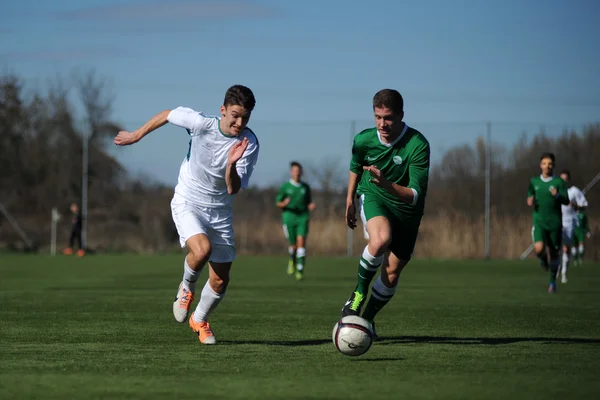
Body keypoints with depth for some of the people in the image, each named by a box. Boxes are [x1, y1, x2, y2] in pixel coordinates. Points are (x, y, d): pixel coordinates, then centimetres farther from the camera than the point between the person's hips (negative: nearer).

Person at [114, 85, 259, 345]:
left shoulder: (249, 144, -18)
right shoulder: (201, 123, -21)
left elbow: (234, 189, -22)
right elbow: (167, 115, -2)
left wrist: (232, 164, -42)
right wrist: (136, 136, 8)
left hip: (220, 211, 3)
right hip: (187, 203, -3)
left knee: (220, 280, 5)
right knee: (202, 250, -32)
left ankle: (200, 321, 35)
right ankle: (187, 287, 2)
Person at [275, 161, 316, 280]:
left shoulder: (306, 187, 7)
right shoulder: (285, 187, 1)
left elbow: (308, 202, 15)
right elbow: (278, 203, 3)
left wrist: (311, 206, -8)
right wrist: (284, 203, -20)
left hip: (303, 217, 1)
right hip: (289, 216, -1)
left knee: (301, 243, -14)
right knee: (293, 244, 5)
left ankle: (300, 270, -14)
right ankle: (292, 260, 39)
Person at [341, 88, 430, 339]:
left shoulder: (418, 146, -27)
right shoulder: (364, 140, -16)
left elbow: (415, 195, -32)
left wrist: (387, 184, -48)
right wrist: (350, 201, 17)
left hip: (406, 210, 0)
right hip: (372, 196, 0)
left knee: (392, 273, 6)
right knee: (380, 239, -34)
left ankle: (367, 317, 30)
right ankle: (359, 292, -12)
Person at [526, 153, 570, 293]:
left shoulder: (559, 182, -1)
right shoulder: (534, 181, 7)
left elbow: (566, 201, -7)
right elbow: (530, 197, 20)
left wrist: (558, 195, -27)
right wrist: (530, 201, -4)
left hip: (555, 222, -1)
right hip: (539, 222, 1)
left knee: (554, 253, 6)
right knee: (539, 248, -22)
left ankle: (552, 282, 25)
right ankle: (543, 259, 16)